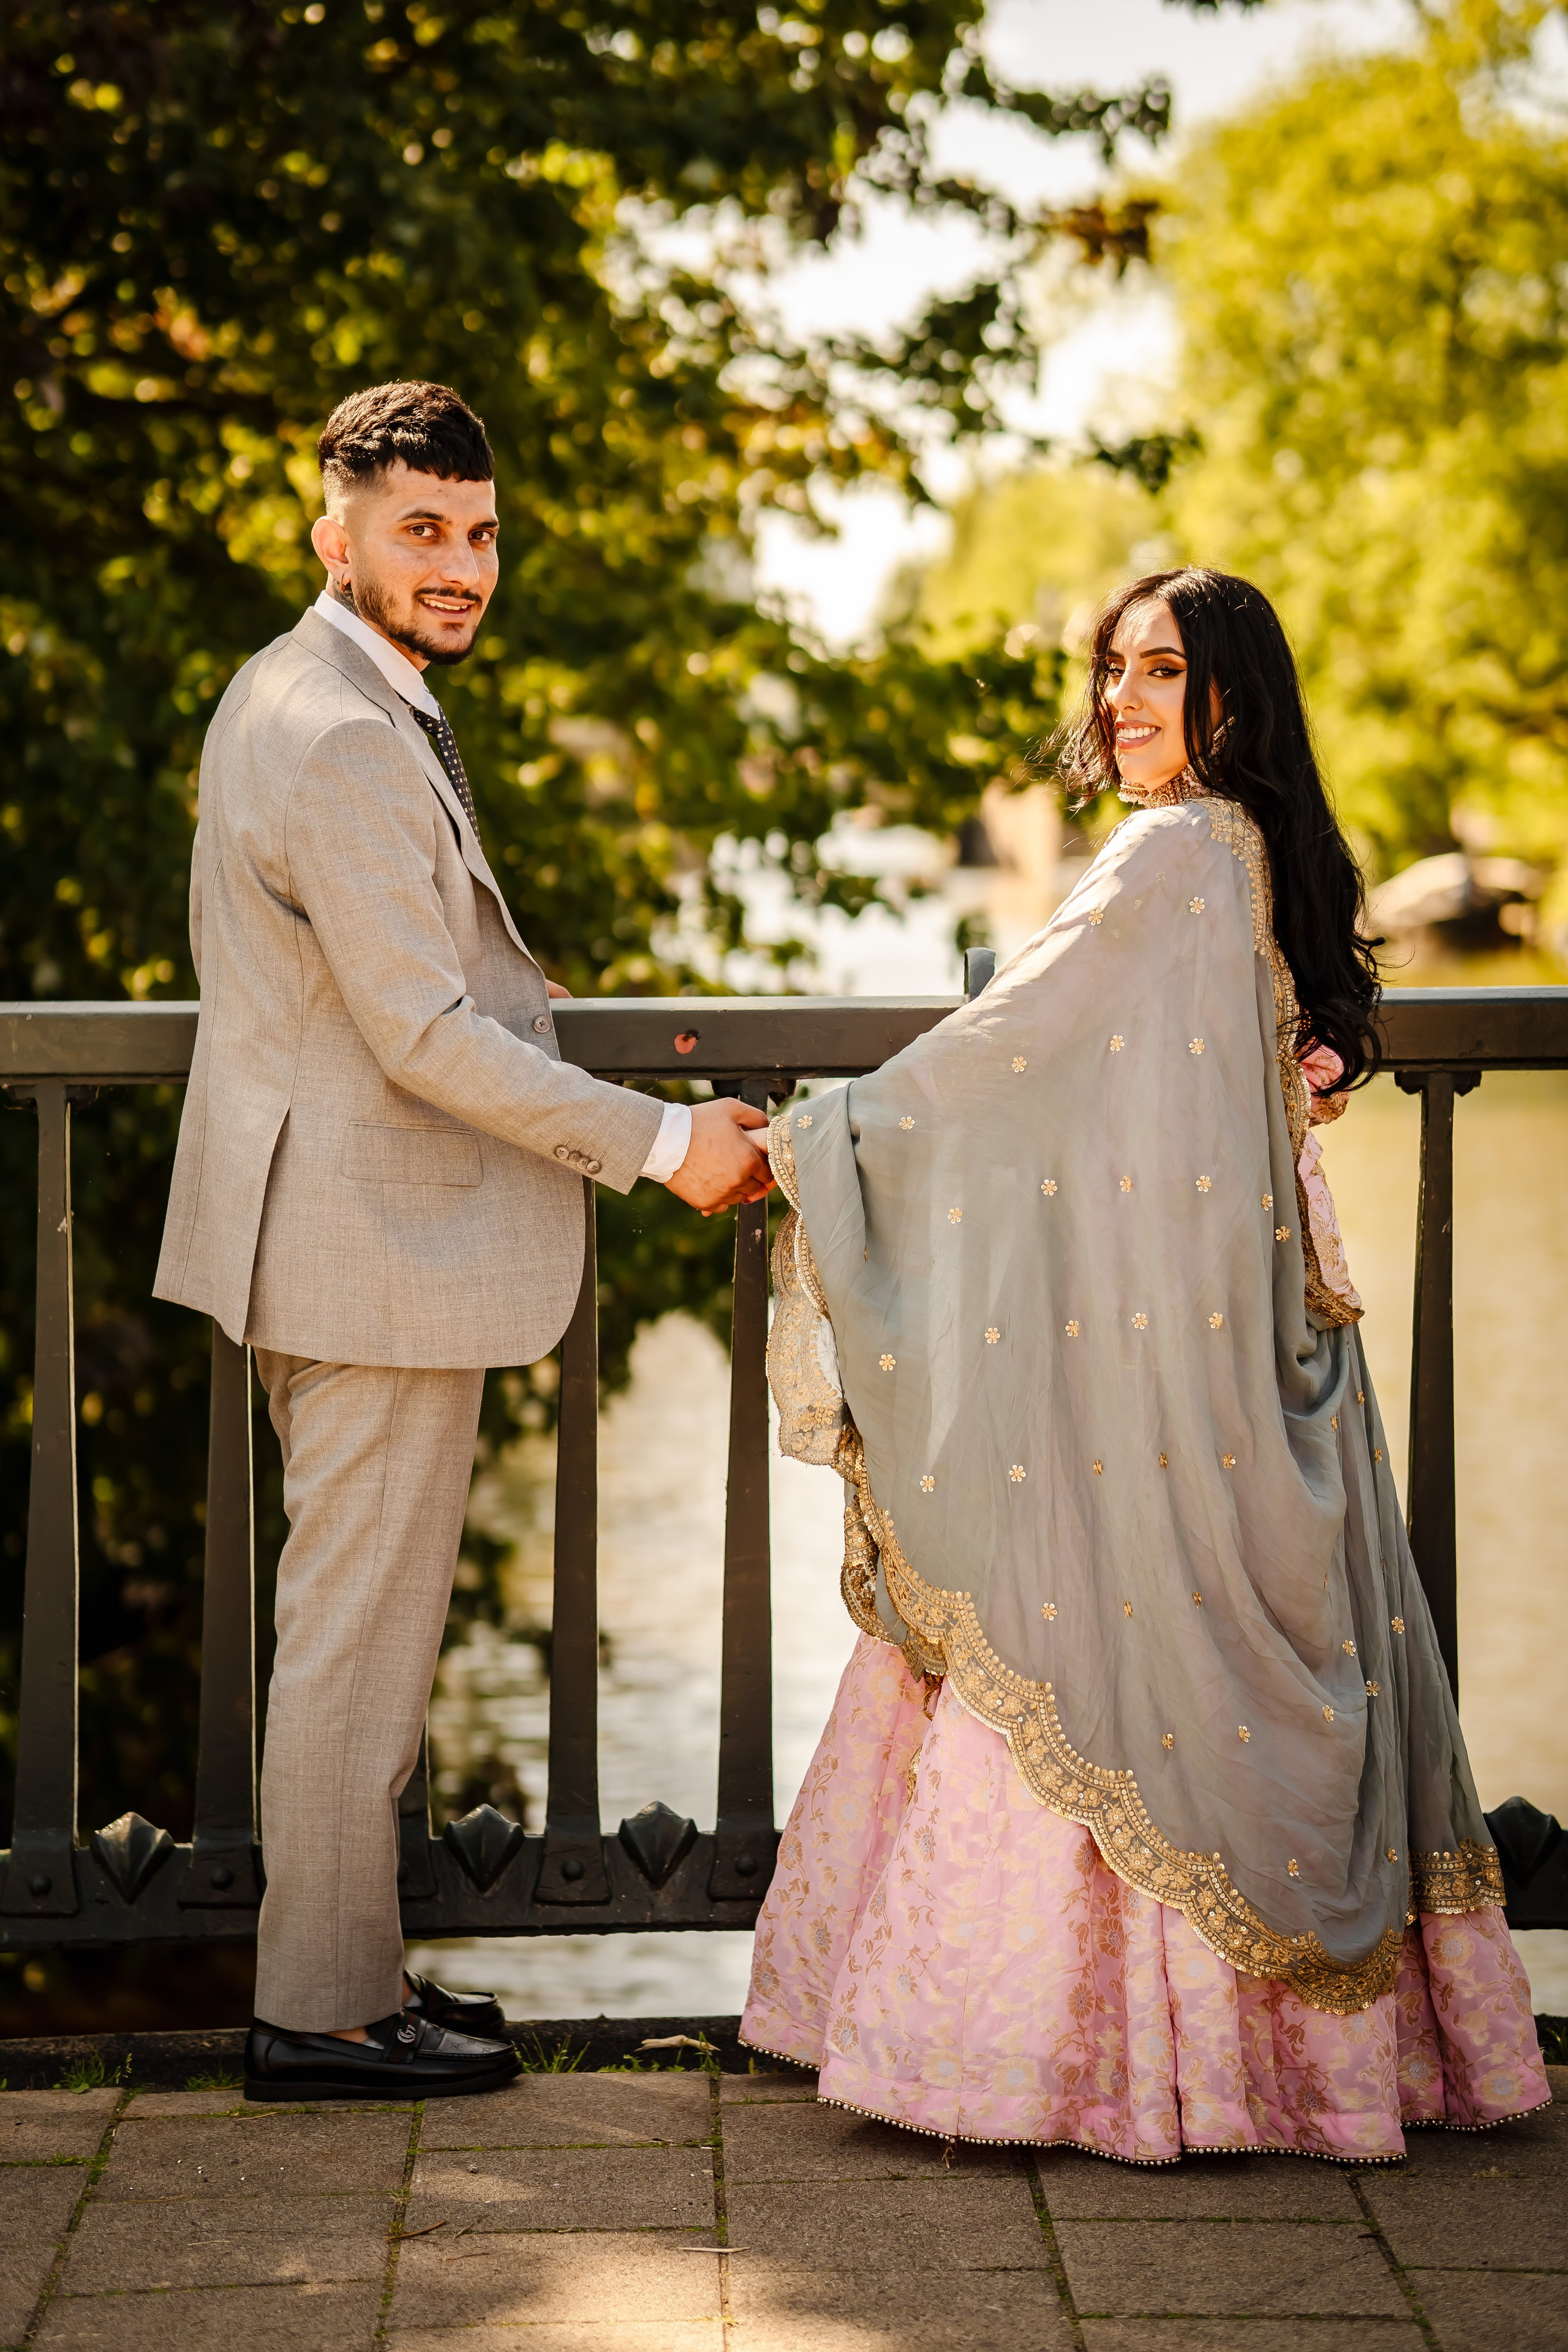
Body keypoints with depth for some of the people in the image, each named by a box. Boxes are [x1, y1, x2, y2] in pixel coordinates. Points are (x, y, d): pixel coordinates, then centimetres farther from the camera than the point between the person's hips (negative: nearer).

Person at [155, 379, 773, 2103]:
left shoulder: (283, 692, 12)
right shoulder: (352, 743, -21)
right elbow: (427, 1037, -23)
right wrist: (661, 1145, -16)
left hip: (327, 1233, 11)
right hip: (383, 1250, -11)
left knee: (350, 1624, 18)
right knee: (358, 1635, -2)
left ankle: (339, 1964, 28)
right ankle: (324, 2013, 8)